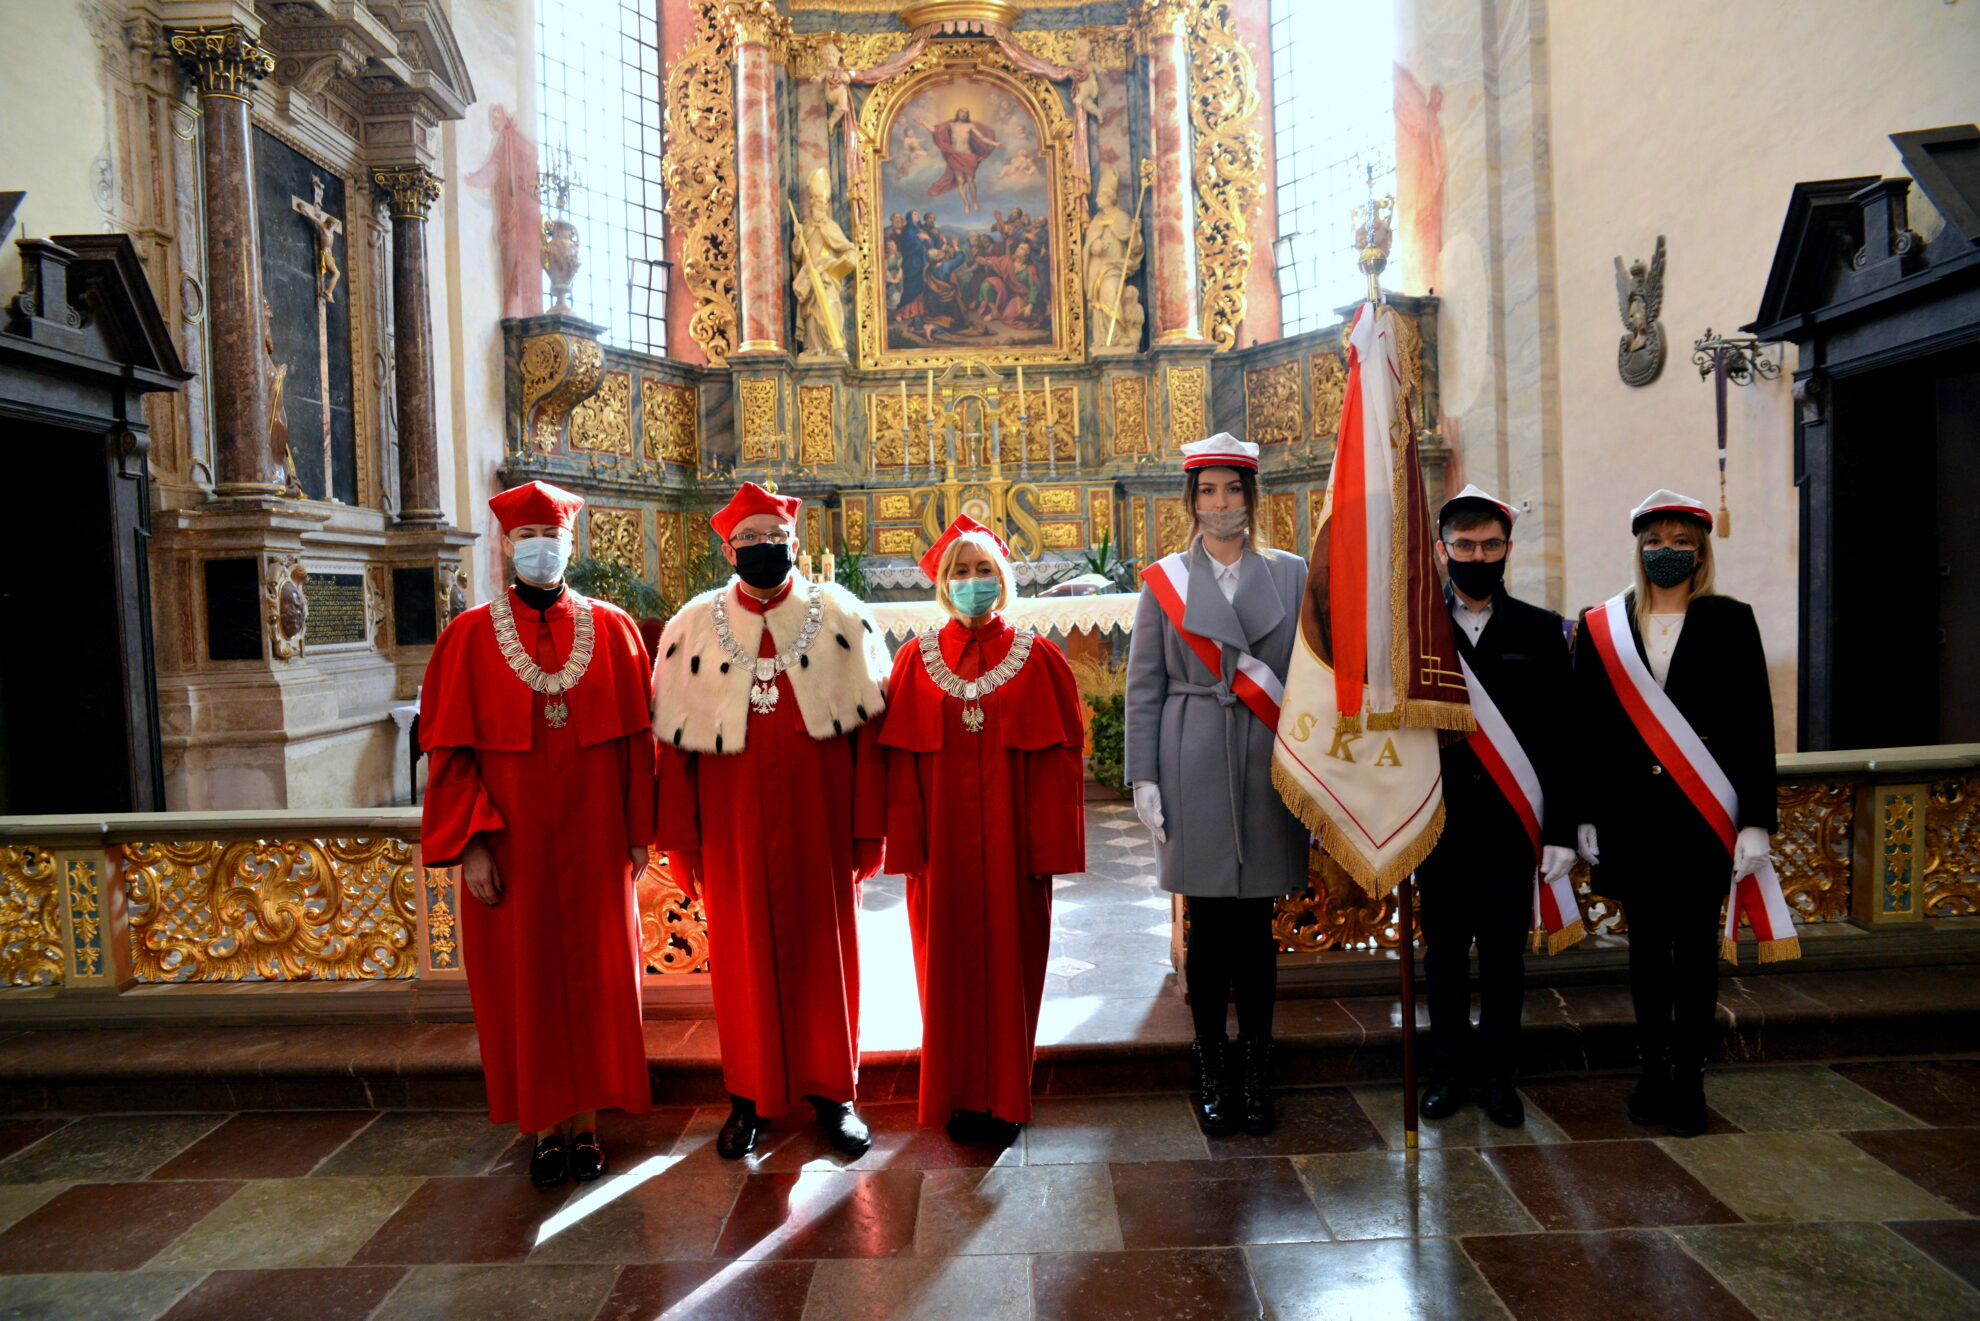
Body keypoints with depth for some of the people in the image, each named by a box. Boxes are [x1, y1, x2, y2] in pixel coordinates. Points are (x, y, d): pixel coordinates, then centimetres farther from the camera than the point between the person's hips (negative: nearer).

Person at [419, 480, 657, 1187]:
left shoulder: (613, 629, 2)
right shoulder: (469, 637, 1)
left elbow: (637, 739, 3)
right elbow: (450, 749, -1)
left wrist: (638, 833, 0)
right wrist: (471, 844, -8)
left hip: (594, 843, 1)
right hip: (512, 845, 0)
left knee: (596, 977, 8)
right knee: (525, 983, 8)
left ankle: (586, 1121, 23)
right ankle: (547, 1125, 24)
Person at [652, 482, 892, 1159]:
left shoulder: (840, 616, 1)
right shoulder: (693, 627, 3)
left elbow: (870, 724, -2)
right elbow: (673, 741, 1)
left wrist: (868, 825, -7)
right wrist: (681, 841, -2)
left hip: (819, 820, 0)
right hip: (733, 828, 1)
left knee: (823, 949, 9)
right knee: (742, 955, 9)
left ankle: (831, 1090, 25)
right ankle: (749, 1096, 26)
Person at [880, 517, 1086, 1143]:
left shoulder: (1037, 657, 1)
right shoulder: (916, 660, 3)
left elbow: (1061, 755, -2)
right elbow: (901, 758, 1)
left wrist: (1051, 846, -8)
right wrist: (907, 845, -6)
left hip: (1010, 842, -1)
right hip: (943, 844, 1)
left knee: (1009, 962, 7)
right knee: (949, 967, 9)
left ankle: (1005, 1098, 23)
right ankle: (959, 1097, 25)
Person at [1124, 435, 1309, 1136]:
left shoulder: (1292, 574, 7)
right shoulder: (1163, 580, 5)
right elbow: (1143, 687, 3)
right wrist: (1144, 777, -3)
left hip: (1271, 767, 1)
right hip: (1195, 771, -1)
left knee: (1256, 924, 7)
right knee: (1208, 924, 5)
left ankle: (1256, 1072, 21)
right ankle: (1212, 1073, 20)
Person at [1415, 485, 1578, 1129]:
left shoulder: (1541, 630, 4)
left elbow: (1561, 739, 3)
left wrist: (1561, 830, -3)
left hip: (1511, 827, 0)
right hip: (1436, 825, 0)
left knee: (1504, 954, 9)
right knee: (1443, 952, 10)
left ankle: (1497, 1073, 25)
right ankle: (1450, 1068, 25)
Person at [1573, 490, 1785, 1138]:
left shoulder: (1731, 621, 2)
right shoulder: (1601, 627, 5)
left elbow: (1755, 726, 0)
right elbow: (1584, 727, 4)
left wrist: (1756, 819, -5)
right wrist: (1586, 816, 1)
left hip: (1705, 811, -1)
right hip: (1630, 810, 1)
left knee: (1695, 944, 5)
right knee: (1646, 941, 9)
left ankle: (1688, 1079, 17)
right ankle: (1653, 1071, 21)